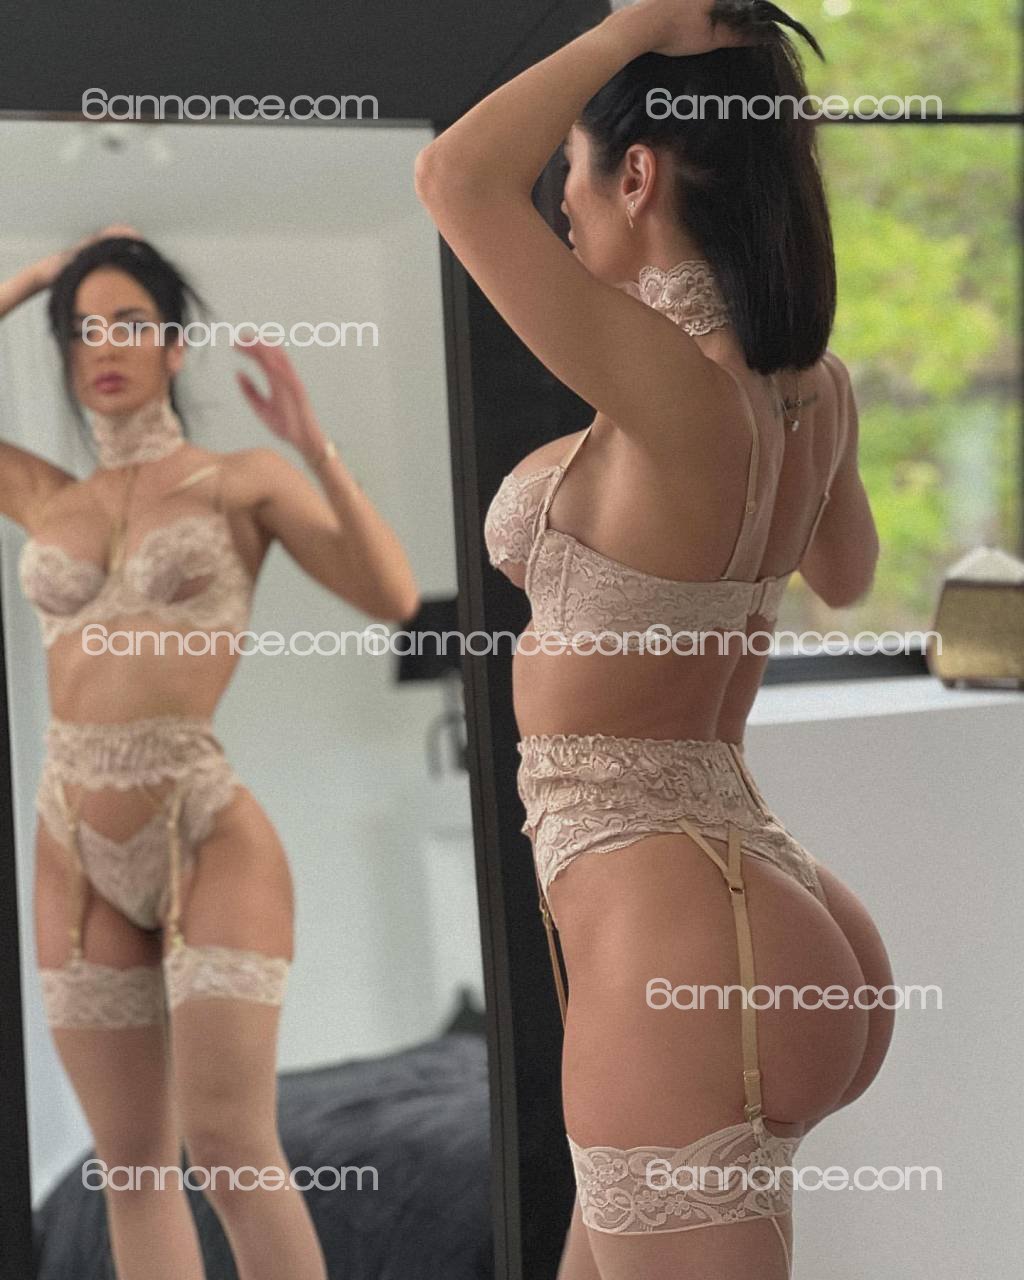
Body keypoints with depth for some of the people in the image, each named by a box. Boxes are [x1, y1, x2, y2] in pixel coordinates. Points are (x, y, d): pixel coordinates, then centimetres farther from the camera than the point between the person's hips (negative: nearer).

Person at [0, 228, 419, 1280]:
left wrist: (315, 448, -17)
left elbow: (393, 596, -8)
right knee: (131, 1167, 7)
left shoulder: (244, 482, 2)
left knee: (228, 1151, -12)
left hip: (211, 843, -4)